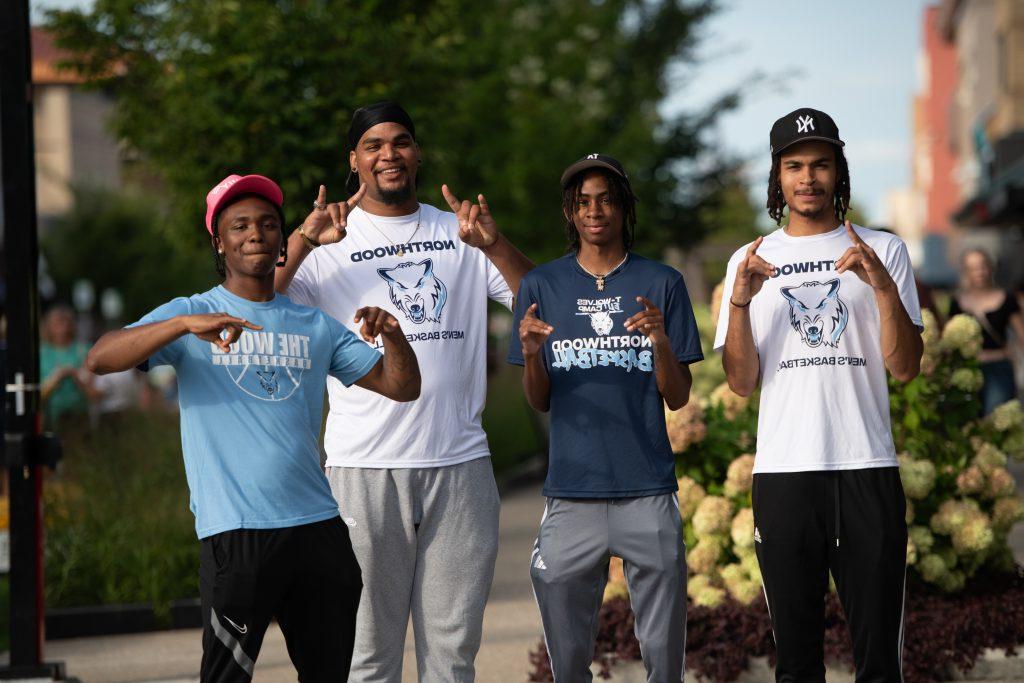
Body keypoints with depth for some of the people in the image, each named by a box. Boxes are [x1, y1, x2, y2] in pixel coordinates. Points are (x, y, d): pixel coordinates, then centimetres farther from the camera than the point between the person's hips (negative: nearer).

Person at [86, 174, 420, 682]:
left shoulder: (315, 327, 15)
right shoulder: (192, 315, 3)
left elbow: (402, 387, 14)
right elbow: (99, 359, -13)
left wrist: (393, 336, -8)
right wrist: (186, 325, -27)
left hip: (317, 525, 5)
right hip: (235, 531, -5)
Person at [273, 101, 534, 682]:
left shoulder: (460, 233, 12)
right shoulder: (331, 241, 4)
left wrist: (495, 246, -12)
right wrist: (302, 243, -22)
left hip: (460, 461, 3)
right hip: (365, 466, -2)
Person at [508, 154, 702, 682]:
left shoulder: (662, 284, 6)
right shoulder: (542, 286, 8)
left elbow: (678, 398, 4)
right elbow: (539, 402, 9)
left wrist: (661, 341, -15)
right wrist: (531, 354, -11)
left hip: (648, 490, -1)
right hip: (571, 493, 1)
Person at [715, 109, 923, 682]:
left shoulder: (884, 252, 7)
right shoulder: (750, 261, 11)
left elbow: (905, 367, -2)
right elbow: (742, 383, 4)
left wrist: (883, 287, -16)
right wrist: (740, 302, -11)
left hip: (867, 468, -1)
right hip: (783, 470, 1)